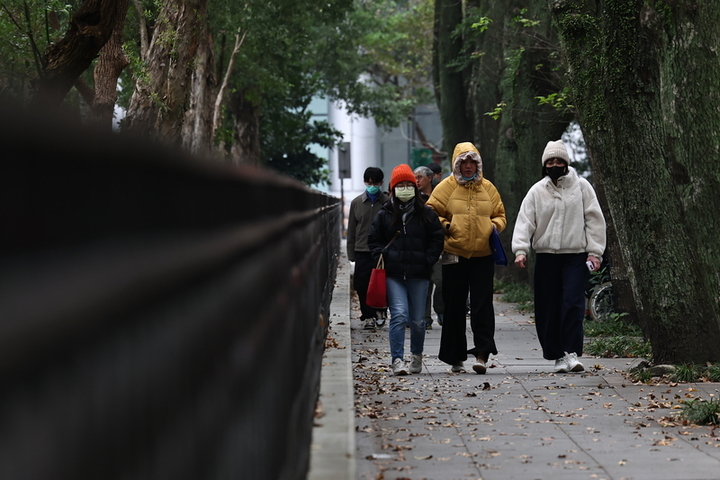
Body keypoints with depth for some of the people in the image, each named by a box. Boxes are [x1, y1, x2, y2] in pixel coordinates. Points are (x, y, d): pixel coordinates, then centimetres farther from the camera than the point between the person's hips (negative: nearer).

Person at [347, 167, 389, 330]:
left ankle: (380, 312, 20)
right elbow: (351, 230, 12)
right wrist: (351, 253, 8)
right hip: (362, 251, 2)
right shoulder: (356, 203, 8)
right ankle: (368, 316, 9)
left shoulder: (388, 203, 0)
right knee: (363, 286, -1)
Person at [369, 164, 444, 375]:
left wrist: (427, 261, -2)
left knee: (417, 320, 7)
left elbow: (437, 239, 9)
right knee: (399, 315, -14)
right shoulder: (384, 215, 7)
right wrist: (383, 258, -1)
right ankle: (397, 360, -15)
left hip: (418, 274, 1)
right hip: (393, 274, -1)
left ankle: (417, 356, 27)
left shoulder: (426, 214, 6)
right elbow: (374, 240, 14)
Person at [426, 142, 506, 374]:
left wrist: (494, 226, -1)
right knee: (454, 308, 4)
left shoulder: (487, 188, 10)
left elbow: (500, 214, 19)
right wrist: (444, 226, -12)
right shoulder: (446, 187, 3)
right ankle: (455, 357, 12)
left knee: (482, 305, -7)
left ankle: (482, 353, -8)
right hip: (454, 256, -1)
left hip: (483, 256, 1)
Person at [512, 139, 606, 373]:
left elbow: (595, 220, 5)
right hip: (546, 256, 2)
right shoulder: (537, 191, 7)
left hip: (576, 255, -2)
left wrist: (594, 251, -2)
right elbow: (525, 221, 1)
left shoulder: (581, 186, 5)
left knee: (573, 303, -13)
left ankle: (571, 353, -13)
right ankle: (557, 355, 11)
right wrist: (520, 250, -13)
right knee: (547, 308, 2)